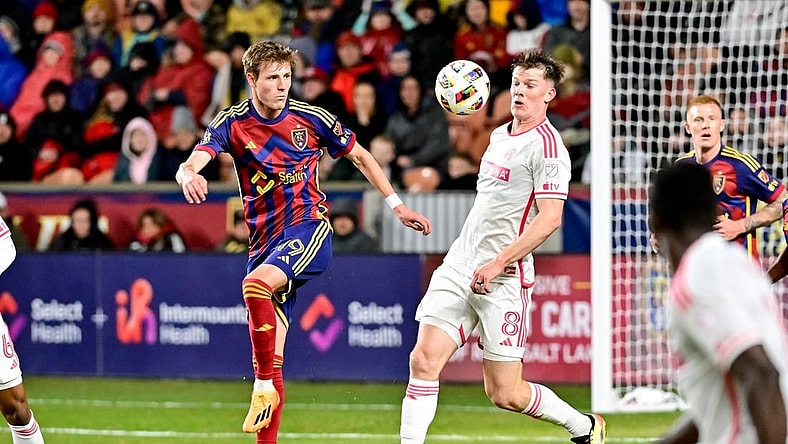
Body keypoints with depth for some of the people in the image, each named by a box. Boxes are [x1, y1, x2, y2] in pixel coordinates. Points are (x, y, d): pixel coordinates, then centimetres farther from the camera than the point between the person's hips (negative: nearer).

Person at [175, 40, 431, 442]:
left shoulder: (310, 119, -2)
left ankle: (265, 387, -21)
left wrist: (396, 205, 13)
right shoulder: (232, 123, -2)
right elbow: (190, 164, -18)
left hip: (308, 226, -3)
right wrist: (188, 176, -43)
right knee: (270, 357, 0)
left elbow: (359, 156, 13)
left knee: (256, 285, -33)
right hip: (264, 240, 3)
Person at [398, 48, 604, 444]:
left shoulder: (547, 146, -11)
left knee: (504, 394, -1)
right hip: (459, 267, 7)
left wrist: (498, 263, -23)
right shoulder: (499, 135, 15)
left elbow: (549, 218, -19)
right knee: (424, 360, -10)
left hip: (503, 279, -7)